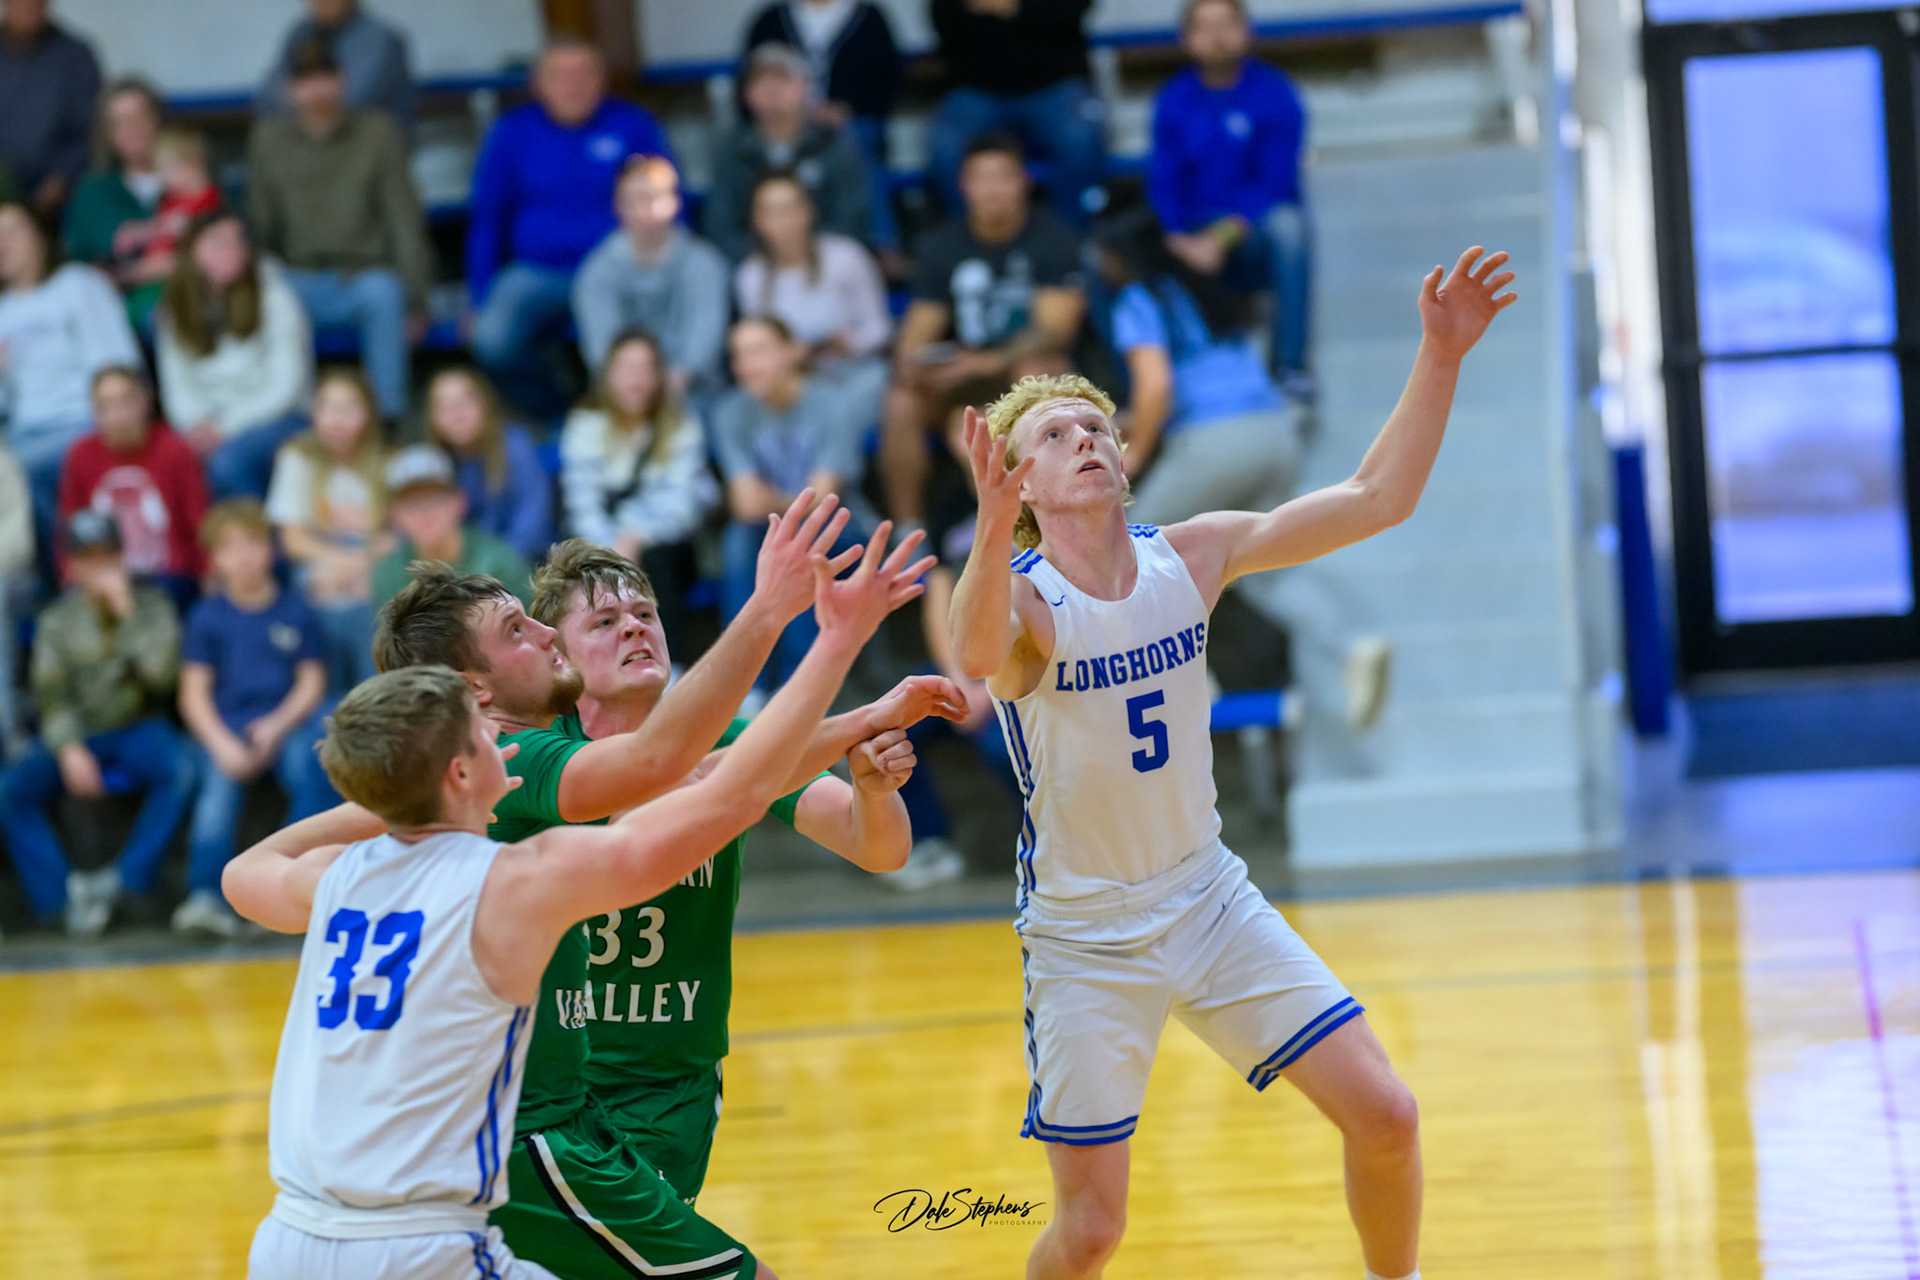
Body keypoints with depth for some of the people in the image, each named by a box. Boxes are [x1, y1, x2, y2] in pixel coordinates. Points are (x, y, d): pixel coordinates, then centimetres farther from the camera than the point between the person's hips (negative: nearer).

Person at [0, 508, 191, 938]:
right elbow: (51, 697, 1)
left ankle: (125, 878, -28)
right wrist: (69, 750, -18)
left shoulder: (152, 606, 3)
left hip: (139, 728, -1)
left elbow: (162, 675, -11)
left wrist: (127, 614, -16)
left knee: (179, 771, -36)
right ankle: (63, 895, -23)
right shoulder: (57, 620, 6)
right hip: (78, 731, 1)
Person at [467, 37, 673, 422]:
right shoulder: (512, 133, 8)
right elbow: (486, 217, 13)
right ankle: (553, 419, -2)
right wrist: (480, 300, 6)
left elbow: (667, 209, 8)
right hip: (536, 272, 2)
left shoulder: (633, 126, 5)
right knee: (493, 339, -30)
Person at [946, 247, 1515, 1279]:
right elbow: (980, 656, -45)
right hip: (1084, 942, -4)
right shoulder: (1020, 597, -19)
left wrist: (1439, 357, -16)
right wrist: (994, 532, -65)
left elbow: (1378, 499, -5)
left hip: (1210, 901, 4)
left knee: (1384, 1117, -2)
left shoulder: (1191, 555, -5)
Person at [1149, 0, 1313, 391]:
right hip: (1194, 238, 2)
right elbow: (1163, 184, -1)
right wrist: (1179, 241, -21)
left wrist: (1223, 237, -25)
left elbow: (1277, 184, -12)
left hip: (1258, 238, -2)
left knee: (1286, 223, -37)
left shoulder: (1274, 92, -4)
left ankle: (1290, 362, -31)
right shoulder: (1174, 100, 6)